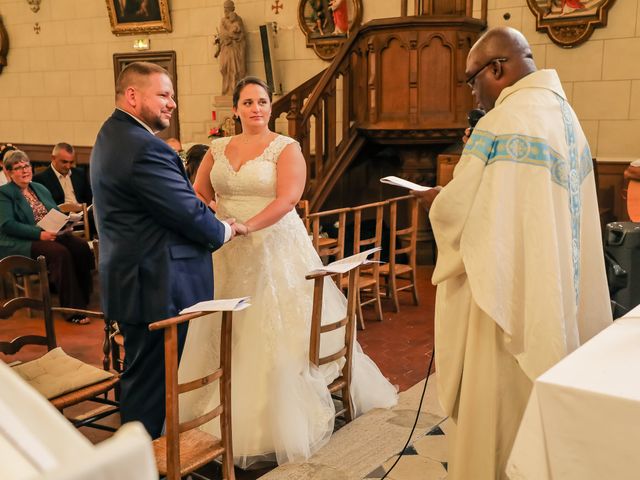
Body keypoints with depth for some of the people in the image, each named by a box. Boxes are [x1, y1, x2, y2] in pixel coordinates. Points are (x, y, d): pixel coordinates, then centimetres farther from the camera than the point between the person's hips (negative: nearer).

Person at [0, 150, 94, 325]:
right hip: (21, 243, -6)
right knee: (60, 253, -34)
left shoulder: (40, 188, 22)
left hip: (51, 235, 6)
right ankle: (73, 310, -30)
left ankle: (83, 299, -17)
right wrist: (39, 234, -23)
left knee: (81, 246, -24)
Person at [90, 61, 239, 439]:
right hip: (158, 287, -11)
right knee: (152, 381, 1)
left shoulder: (111, 135, 13)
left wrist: (205, 212, 6)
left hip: (131, 277, 11)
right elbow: (190, 213, -19)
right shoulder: (145, 148, -22)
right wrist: (223, 232, -1)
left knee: (142, 373, 22)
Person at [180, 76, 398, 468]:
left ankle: (285, 422, 12)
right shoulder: (218, 149, 11)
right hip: (227, 254, 5)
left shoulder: (286, 148, -3)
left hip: (275, 249, -4)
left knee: (278, 335, -1)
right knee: (225, 335, 7)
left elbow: (287, 199, -16)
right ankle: (227, 417, 22)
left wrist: (246, 226, -28)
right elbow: (199, 194, 14)